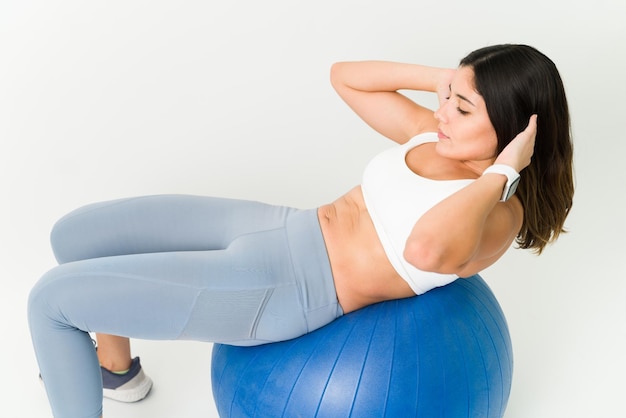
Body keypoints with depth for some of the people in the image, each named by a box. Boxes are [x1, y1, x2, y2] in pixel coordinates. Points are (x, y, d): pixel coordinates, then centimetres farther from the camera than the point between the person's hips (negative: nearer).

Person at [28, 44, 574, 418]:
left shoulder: (500, 211, -16)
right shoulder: (435, 134, 6)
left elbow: (425, 249, -40)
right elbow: (344, 75, 12)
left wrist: (501, 171, -26)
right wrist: (440, 79, 2)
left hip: (286, 291, -8)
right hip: (281, 228, 9)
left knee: (53, 298, -6)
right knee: (74, 237, 16)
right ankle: (117, 368, 40)